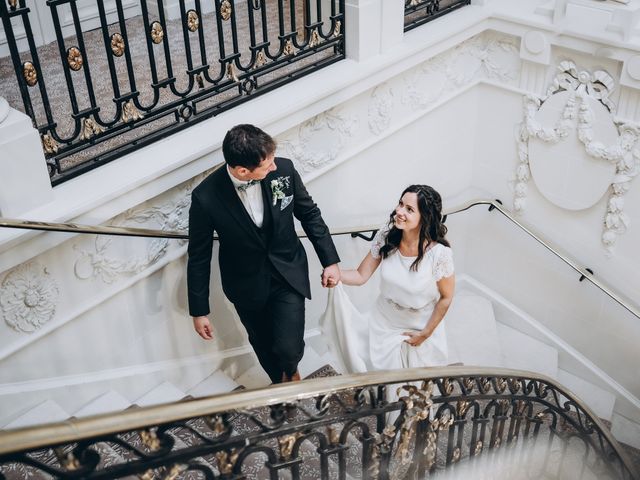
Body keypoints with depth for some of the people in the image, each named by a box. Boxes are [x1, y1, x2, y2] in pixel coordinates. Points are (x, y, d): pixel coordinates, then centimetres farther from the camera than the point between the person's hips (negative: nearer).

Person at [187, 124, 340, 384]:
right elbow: (199, 257, -13)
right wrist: (199, 311, -6)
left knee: (289, 348, -5)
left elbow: (309, 214, -2)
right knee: (263, 345, 20)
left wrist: (330, 260, 0)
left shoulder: (283, 169, -21)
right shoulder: (206, 197, -27)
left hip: (289, 275, 1)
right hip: (247, 284, 0)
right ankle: (280, 382, 54)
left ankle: (291, 369, 34)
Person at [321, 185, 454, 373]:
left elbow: (446, 297, -13)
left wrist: (425, 334, -7)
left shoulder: (439, 253, -29)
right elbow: (361, 275, -10)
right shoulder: (386, 236, -18)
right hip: (384, 323, 3)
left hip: (421, 327, -3)